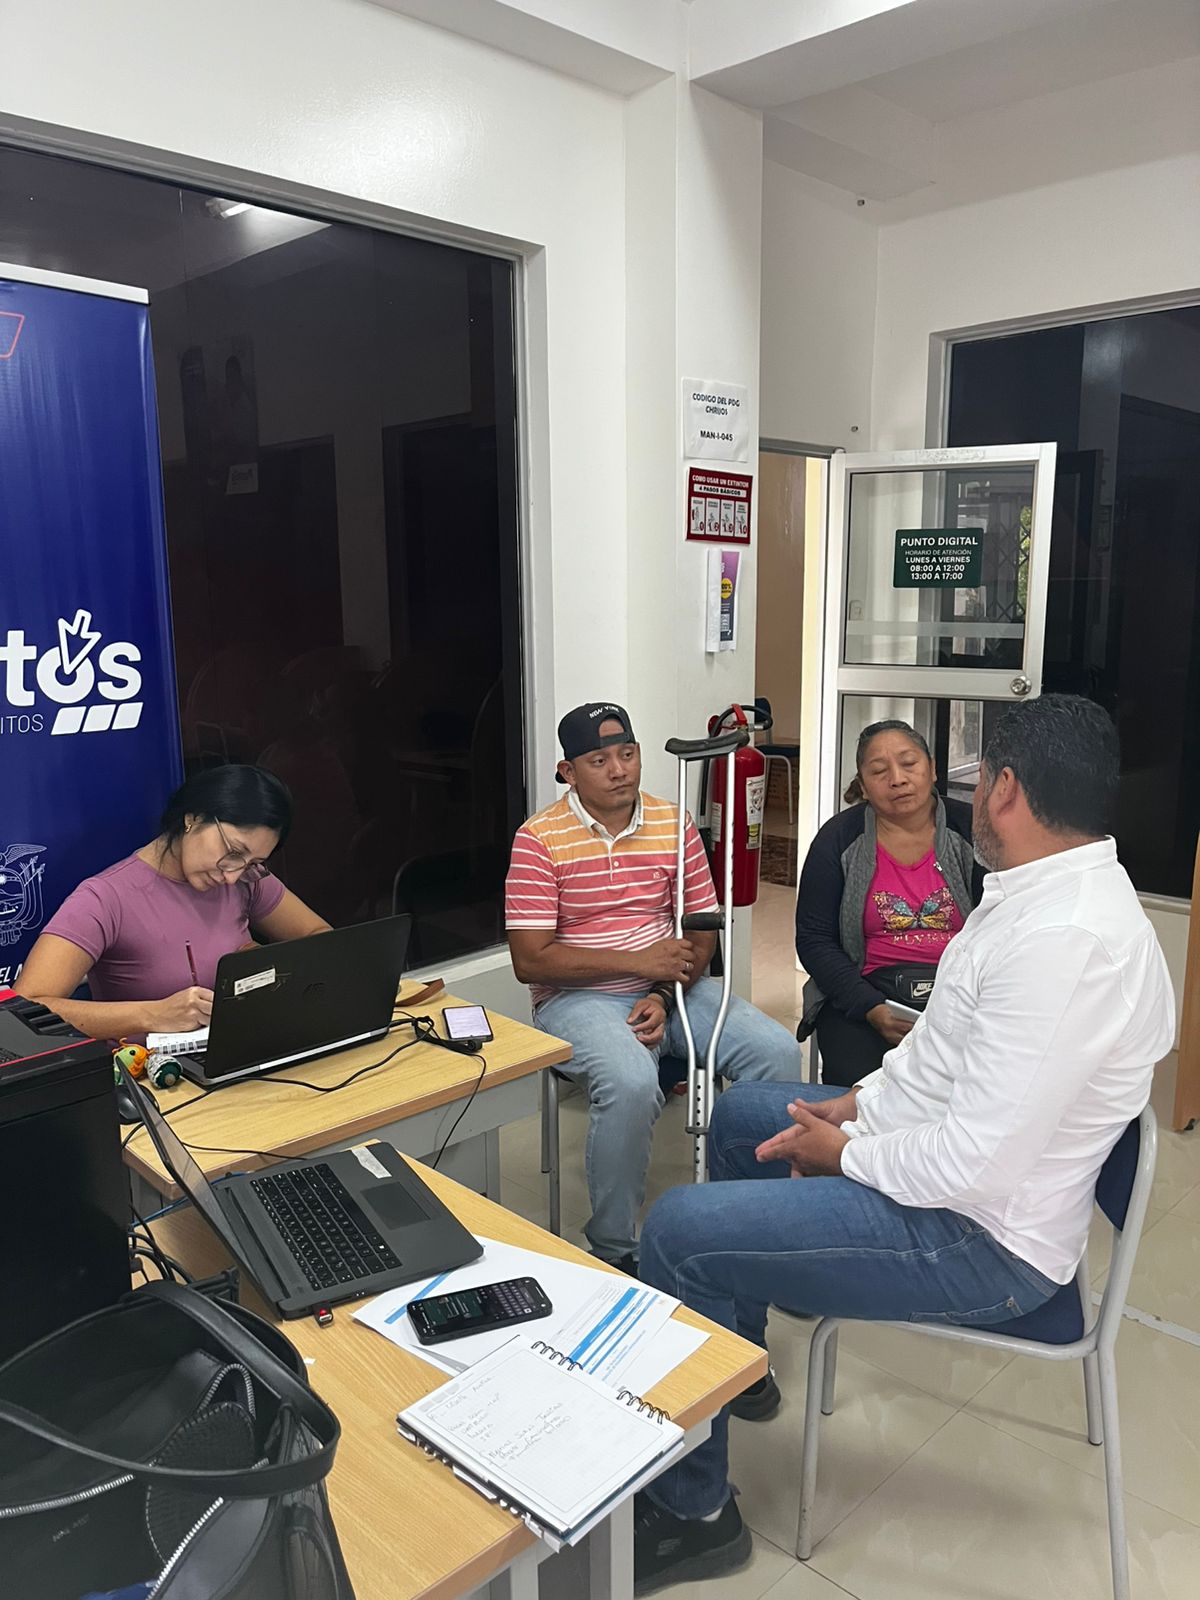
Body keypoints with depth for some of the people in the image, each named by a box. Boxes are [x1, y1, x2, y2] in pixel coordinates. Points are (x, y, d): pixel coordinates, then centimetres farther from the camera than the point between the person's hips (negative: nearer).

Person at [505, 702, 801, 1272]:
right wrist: (637, 961, -16)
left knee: (777, 1052, -15)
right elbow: (530, 959, -13)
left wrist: (665, 996, -12)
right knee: (632, 1083, -34)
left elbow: (702, 931, 7)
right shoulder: (539, 839, -8)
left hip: (669, 989, 5)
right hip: (578, 998, -4)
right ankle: (613, 1250, -10)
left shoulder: (675, 824, 6)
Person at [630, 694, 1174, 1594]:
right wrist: (858, 1106, 2)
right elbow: (946, 1044, 13)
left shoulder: (1067, 941, -32)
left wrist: (846, 1154, -15)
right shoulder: (1058, 892, 2)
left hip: (984, 1237, -10)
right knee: (744, 1113, 21)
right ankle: (737, 1344, 37)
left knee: (678, 1231, -13)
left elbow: (976, 1165, -31)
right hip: (964, 1156, 11)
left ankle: (691, 1512, 8)